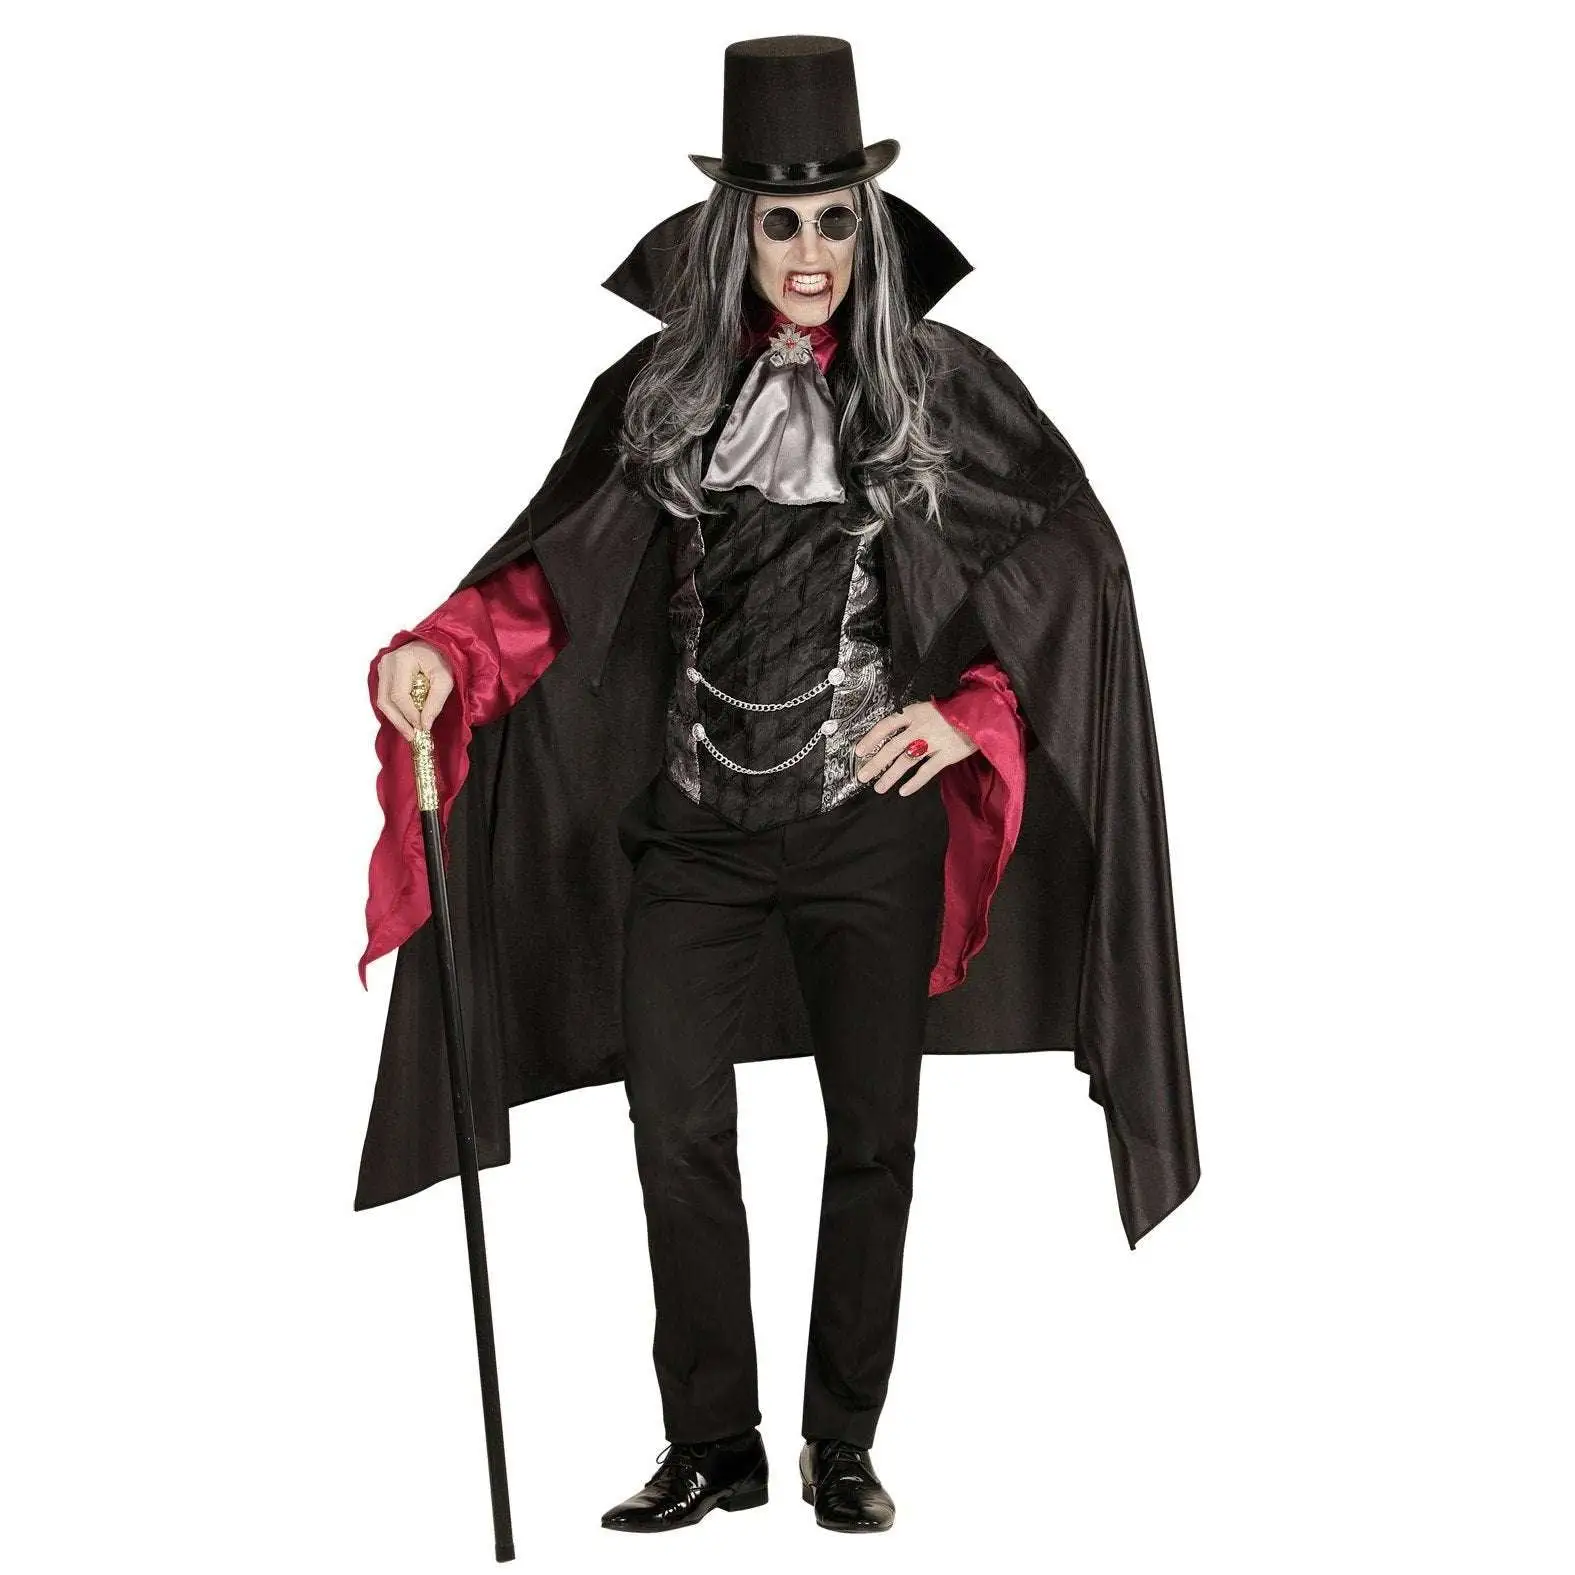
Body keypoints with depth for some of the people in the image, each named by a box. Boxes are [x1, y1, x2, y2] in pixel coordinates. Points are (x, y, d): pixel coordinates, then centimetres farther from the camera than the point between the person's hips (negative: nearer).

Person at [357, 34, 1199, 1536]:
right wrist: (439, 651, -13)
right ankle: (710, 1450, 15)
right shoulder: (660, 386, 4)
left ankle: (844, 1449, 22)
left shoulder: (942, 385, -1)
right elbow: (556, 569, 4)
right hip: (695, 829, 2)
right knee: (677, 1133, 1)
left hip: (871, 825, -1)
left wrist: (970, 712, -11)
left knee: (872, 1140, 7)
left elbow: (1069, 569, 1)